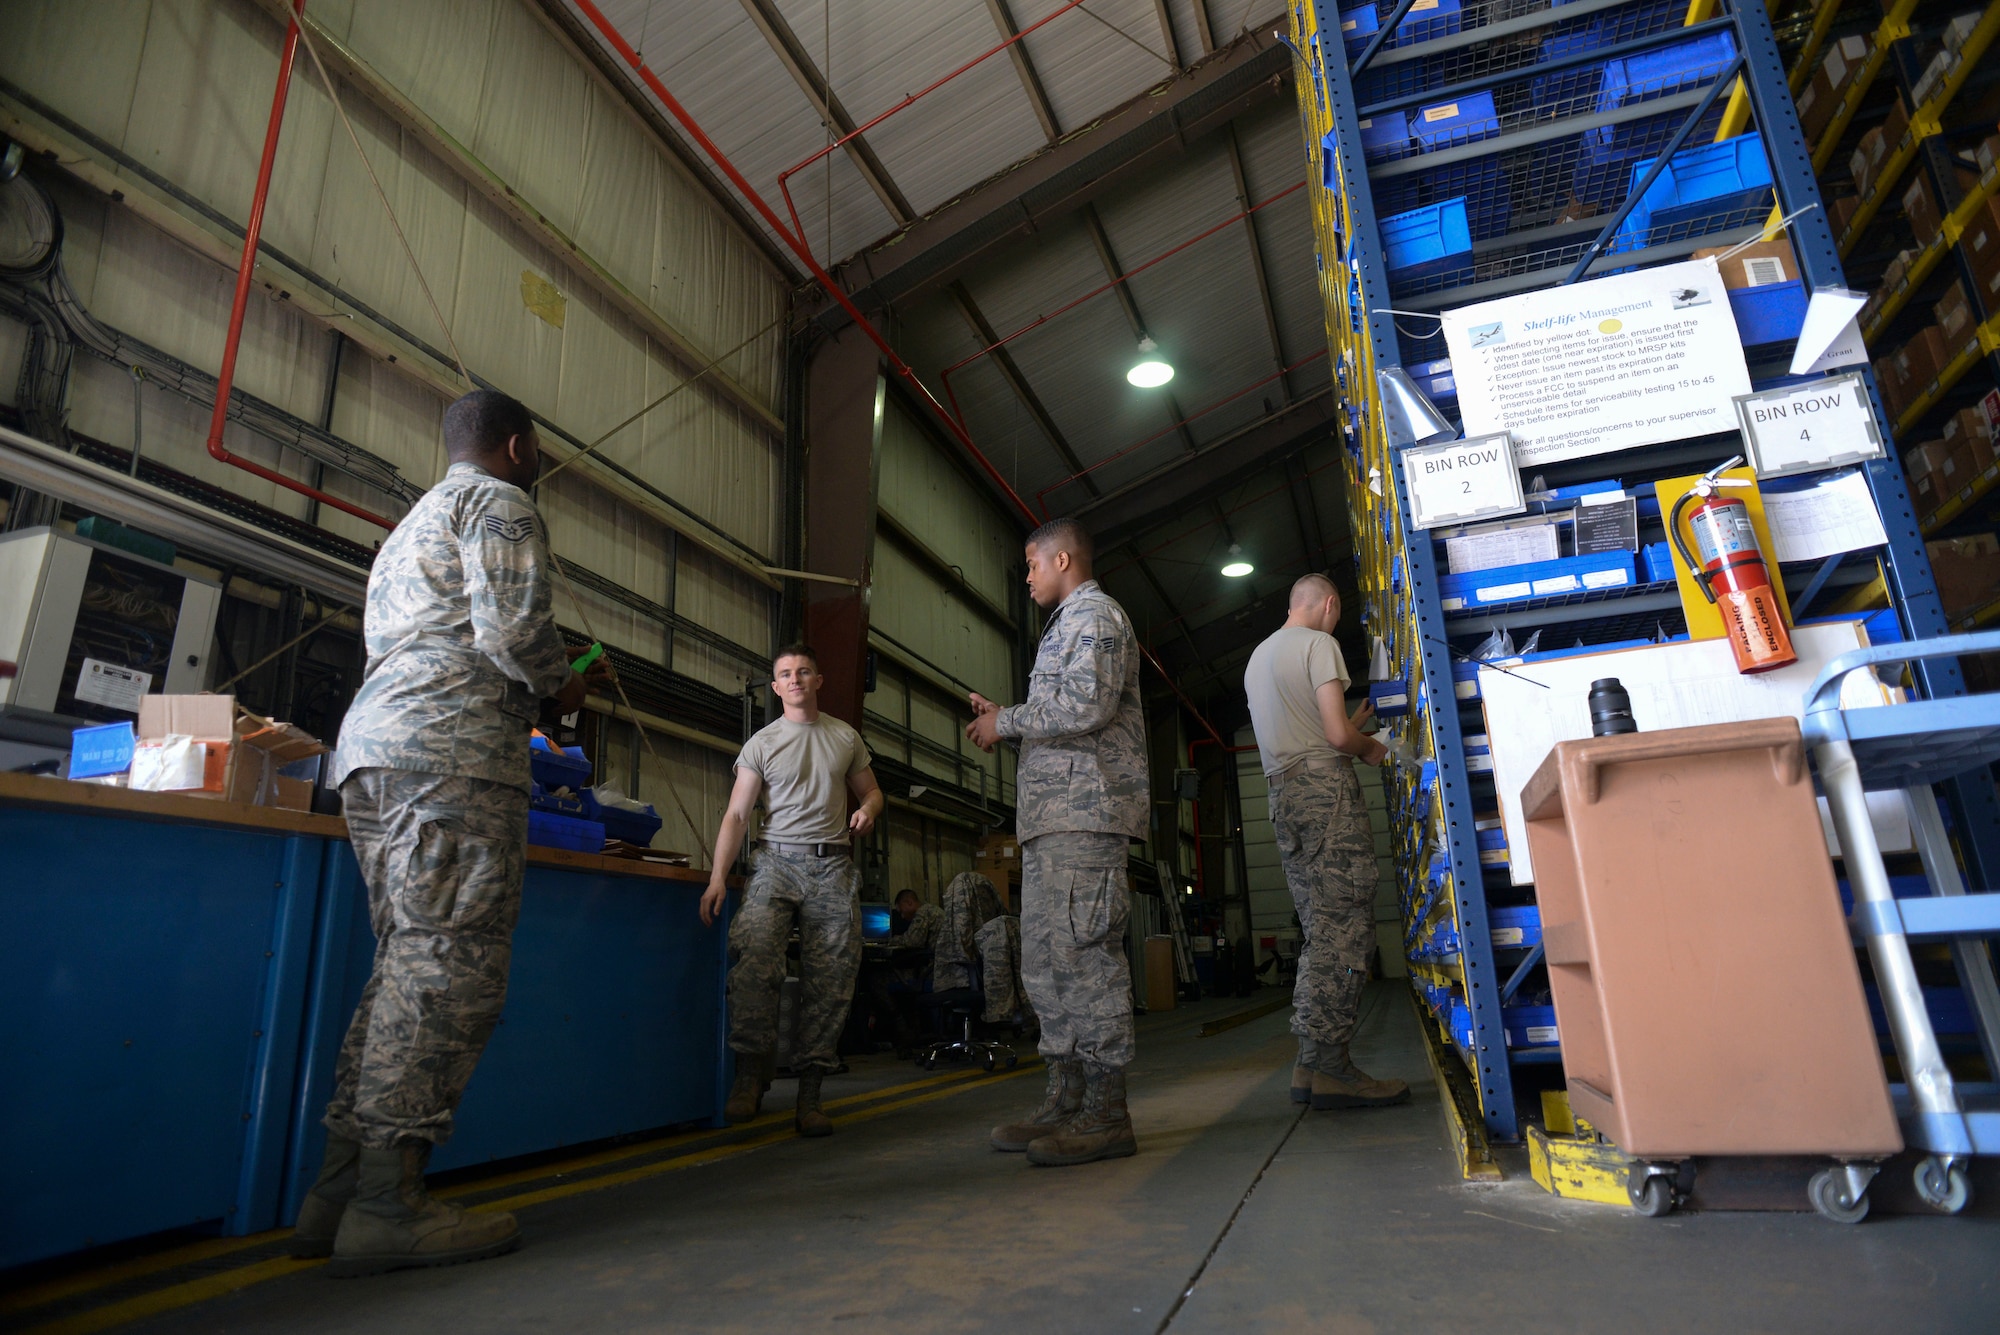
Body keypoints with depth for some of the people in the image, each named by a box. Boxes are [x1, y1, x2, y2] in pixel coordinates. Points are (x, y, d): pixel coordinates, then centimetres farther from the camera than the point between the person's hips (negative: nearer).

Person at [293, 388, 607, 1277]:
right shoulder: (498, 503, 2)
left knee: (408, 965, 9)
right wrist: (561, 685, 5)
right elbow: (511, 624, -14)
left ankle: (340, 1193, 8)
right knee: (453, 969, -12)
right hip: (452, 748, -10)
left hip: (374, 748, 10)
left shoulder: (411, 525, 33)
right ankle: (387, 1204, -13)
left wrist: (525, 689, 30)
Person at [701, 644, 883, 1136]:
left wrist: (867, 810, -5)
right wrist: (718, 876, -12)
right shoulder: (761, 744, 7)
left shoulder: (847, 738, 13)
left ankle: (809, 1098, 4)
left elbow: (870, 791, 21)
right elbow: (736, 814, 1)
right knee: (754, 957, -25)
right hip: (776, 860, -1)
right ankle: (749, 1074, -12)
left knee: (830, 980, -3)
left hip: (832, 865, 2)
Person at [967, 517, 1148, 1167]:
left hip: (1084, 808, -10)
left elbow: (1087, 705, -18)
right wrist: (1002, 718, 17)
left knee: (1084, 952, -10)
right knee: (1045, 959, 9)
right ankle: (1065, 1105, 14)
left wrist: (1007, 721, -8)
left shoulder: (1093, 613, -2)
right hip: (1052, 816, 10)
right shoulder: (1069, 623, 28)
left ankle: (1106, 1114, -4)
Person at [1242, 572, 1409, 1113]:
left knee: (1319, 932, 8)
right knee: (1345, 929, -9)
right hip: (1326, 785, -8)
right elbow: (1338, 734, -13)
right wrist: (1370, 748, 8)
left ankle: (1312, 1065, 7)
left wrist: (1350, 729, 37)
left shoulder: (1257, 656, 24)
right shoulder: (1320, 644, -3)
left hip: (1283, 794, 9)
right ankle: (1327, 1063, -13)